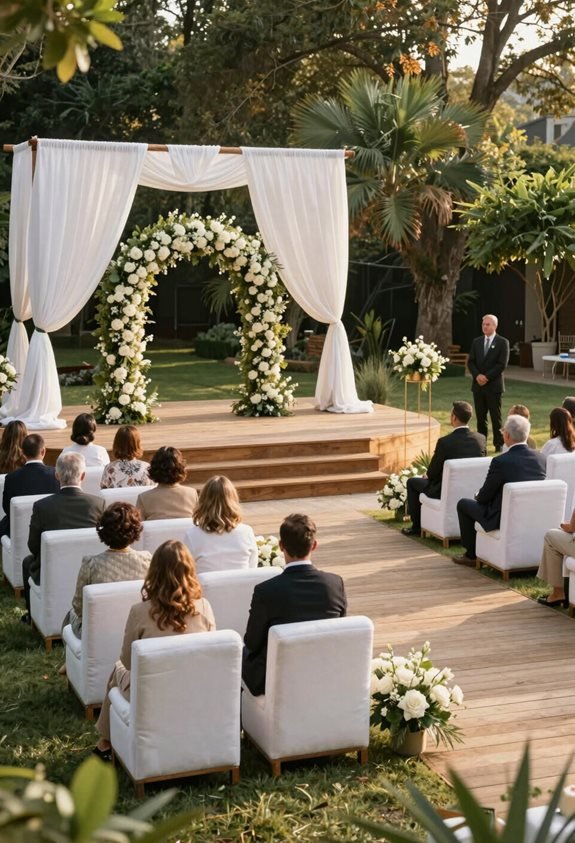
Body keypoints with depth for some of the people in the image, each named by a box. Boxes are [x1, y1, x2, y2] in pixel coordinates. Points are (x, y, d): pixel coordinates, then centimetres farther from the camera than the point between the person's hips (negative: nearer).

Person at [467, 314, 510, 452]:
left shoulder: (502, 342, -3)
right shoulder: (476, 342, 10)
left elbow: (502, 364, -10)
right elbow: (471, 362, 7)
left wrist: (487, 377, -15)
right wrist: (477, 375, -11)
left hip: (494, 385, -4)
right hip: (478, 385, 4)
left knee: (496, 417, 0)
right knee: (480, 417, 6)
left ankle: (499, 444, 7)